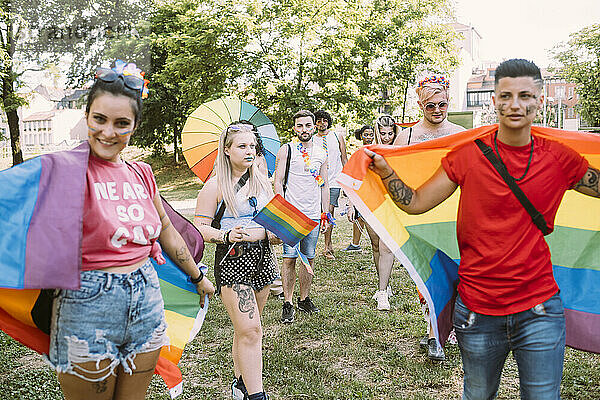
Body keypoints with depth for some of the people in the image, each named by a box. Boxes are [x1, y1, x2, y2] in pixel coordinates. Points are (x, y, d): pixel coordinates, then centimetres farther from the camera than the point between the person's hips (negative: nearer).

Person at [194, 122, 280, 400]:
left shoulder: (262, 181, 12)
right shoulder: (215, 185, -5)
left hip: (261, 256, 5)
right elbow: (200, 227, -6)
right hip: (232, 260, -5)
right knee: (249, 330, -9)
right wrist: (227, 236, -22)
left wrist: (263, 232, -3)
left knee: (246, 327, 14)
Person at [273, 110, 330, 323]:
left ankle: (304, 299, 22)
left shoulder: (321, 153, 11)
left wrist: (325, 213, 11)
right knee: (290, 258, -4)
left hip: (313, 215, 4)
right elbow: (278, 181, -2)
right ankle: (287, 303, 5)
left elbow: (324, 185, 16)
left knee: (309, 258, 9)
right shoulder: (285, 150, 1)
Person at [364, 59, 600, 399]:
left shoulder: (559, 158, -1)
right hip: (478, 313, 0)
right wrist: (384, 170, -14)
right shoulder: (468, 155, -4)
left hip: (539, 311, 1)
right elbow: (416, 203, -2)